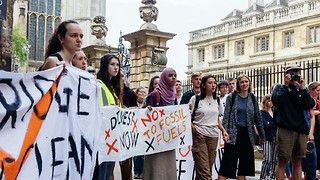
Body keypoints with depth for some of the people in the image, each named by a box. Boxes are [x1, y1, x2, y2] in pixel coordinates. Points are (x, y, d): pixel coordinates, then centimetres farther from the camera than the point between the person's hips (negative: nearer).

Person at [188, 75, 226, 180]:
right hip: (199, 135, -5)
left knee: (210, 166, 7)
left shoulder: (217, 100, 14)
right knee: (204, 169, -10)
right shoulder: (196, 98, -2)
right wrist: (192, 126, -16)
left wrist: (223, 130, 9)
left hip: (213, 135, 5)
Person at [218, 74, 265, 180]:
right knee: (227, 162, -4)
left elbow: (257, 117, 10)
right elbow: (226, 116, -3)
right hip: (234, 133, -3)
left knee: (245, 162, 7)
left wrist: (262, 135, 11)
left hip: (247, 134, 3)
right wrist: (225, 132, -15)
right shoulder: (231, 97, -1)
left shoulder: (252, 98, 7)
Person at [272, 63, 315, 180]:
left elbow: (310, 105, -2)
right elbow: (275, 101, -15)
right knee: (282, 161, -2)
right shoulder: (280, 88, 5)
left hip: (301, 130, 4)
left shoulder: (301, 90, 14)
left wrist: (302, 88, -10)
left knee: (297, 161, 8)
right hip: (285, 129, -4)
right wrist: (286, 85, -11)